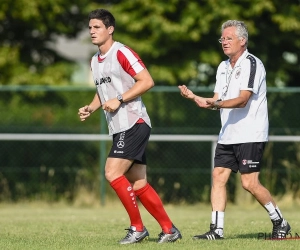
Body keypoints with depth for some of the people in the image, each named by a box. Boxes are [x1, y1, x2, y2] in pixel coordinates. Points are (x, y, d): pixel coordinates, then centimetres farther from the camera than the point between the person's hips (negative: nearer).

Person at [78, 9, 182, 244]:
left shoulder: (122, 53, -10)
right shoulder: (95, 61, 16)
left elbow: (147, 81, -16)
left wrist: (119, 99, -19)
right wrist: (90, 108, 10)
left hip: (133, 124, -9)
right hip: (119, 128, 9)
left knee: (113, 173, -16)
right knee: (138, 184, 6)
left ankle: (137, 227, -6)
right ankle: (169, 229, 12)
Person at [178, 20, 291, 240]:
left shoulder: (252, 64, -11)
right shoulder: (223, 67, 16)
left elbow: (243, 99, -21)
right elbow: (218, 101, 17)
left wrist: (214, 104, -34)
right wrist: (194, 97, 0)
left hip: (250, 135, -8)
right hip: (228, 135, 8)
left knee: (250, 183, -10)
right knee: (218, 177, -2)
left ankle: (280, 222, 6)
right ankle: (217, 229, -2)